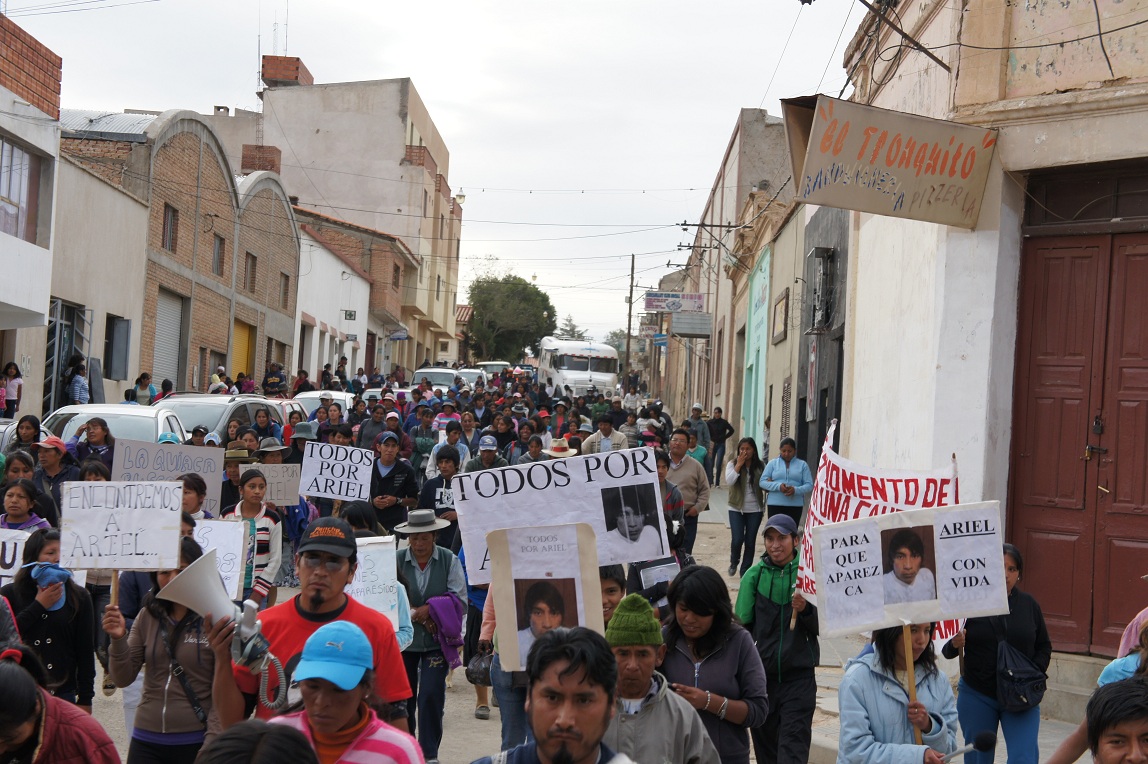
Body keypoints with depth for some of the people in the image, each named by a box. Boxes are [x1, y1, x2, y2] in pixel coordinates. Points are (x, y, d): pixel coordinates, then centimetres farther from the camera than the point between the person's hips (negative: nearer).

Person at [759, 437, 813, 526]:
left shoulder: (802, 465, 10)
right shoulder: (772, 463, 9)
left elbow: (809, 485, 2)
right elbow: (763, 482, 1)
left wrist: (796, 490, -18)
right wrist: (778, 486, -16)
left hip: (795, 505, 0)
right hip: (775, 504, 0)